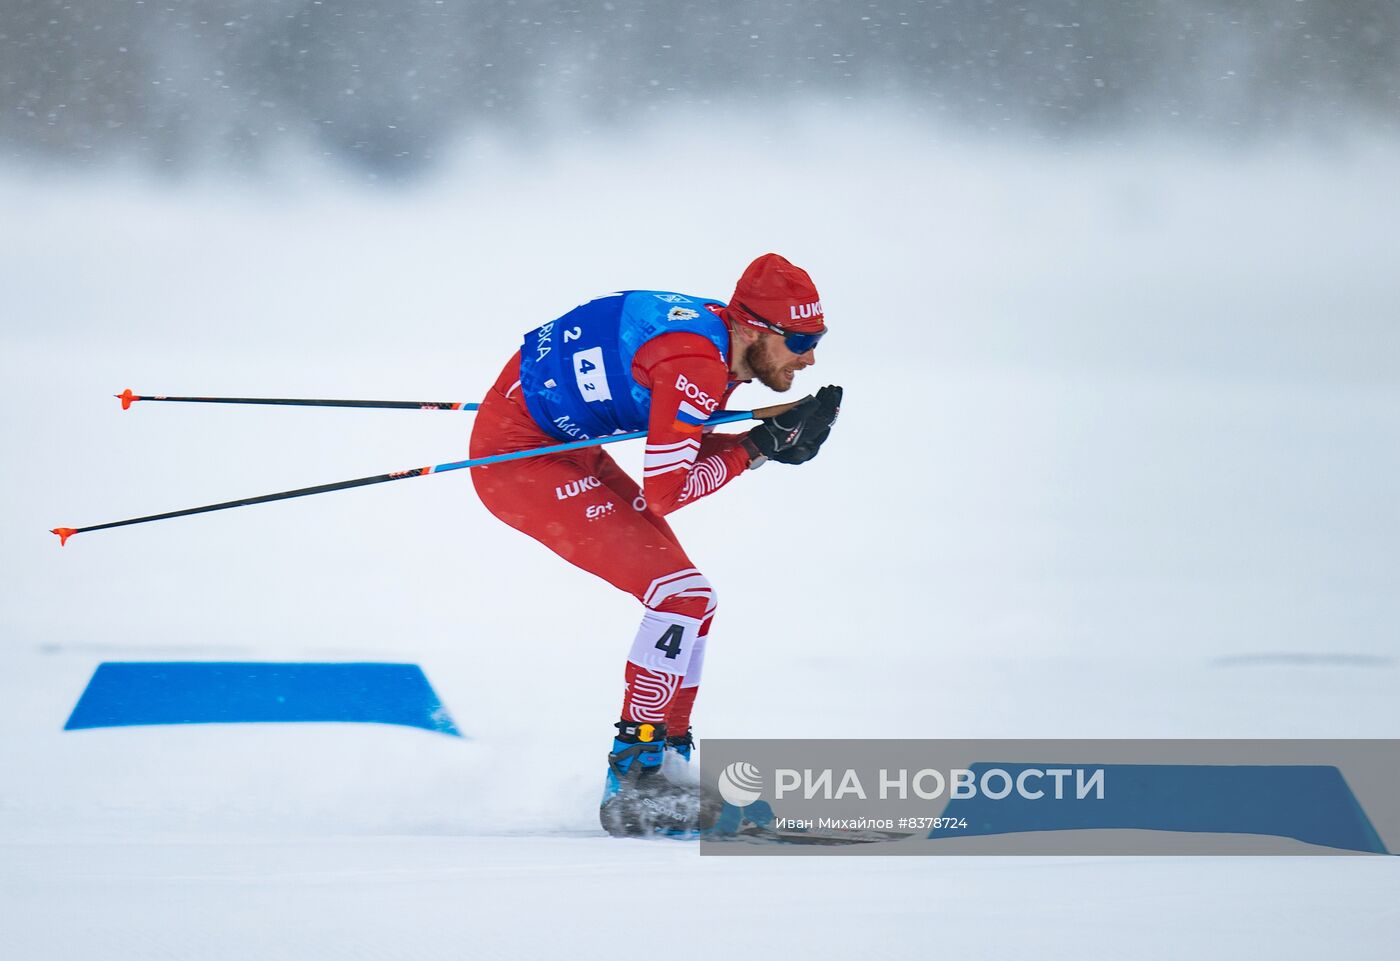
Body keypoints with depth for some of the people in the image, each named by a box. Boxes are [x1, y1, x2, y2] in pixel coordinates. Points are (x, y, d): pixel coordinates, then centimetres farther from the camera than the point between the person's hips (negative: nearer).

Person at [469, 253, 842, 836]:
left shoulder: (721, 334, 2)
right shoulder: (696, 365, -26)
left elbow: (688, 453, 11)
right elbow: (664, 492, -25)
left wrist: (786, 436, -4)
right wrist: (758, 447, -15)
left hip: (566, 445, 10)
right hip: (517, 456, -10)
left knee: (686, 598, 10)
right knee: (682, 596, -15)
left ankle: (668, 763, 16)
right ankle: (634, 779, -11)